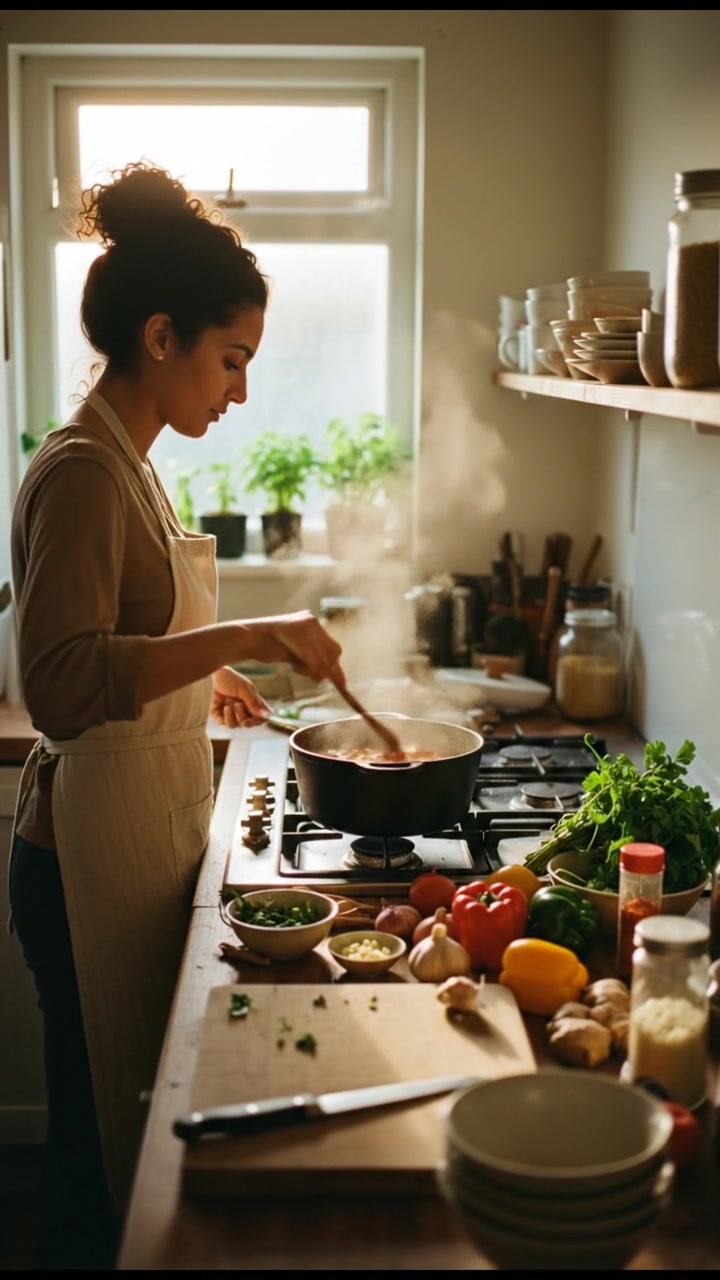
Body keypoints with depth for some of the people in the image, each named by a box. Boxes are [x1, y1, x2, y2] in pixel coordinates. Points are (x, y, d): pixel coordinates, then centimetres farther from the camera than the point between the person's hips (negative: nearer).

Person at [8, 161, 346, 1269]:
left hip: (144, 837, 9)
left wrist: (198, 679, 13)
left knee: (128, 1131, 19)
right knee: (103, 1137, 5)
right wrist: (242, 637, -30)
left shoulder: (124, 463, 13)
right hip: (94, 856, -9)